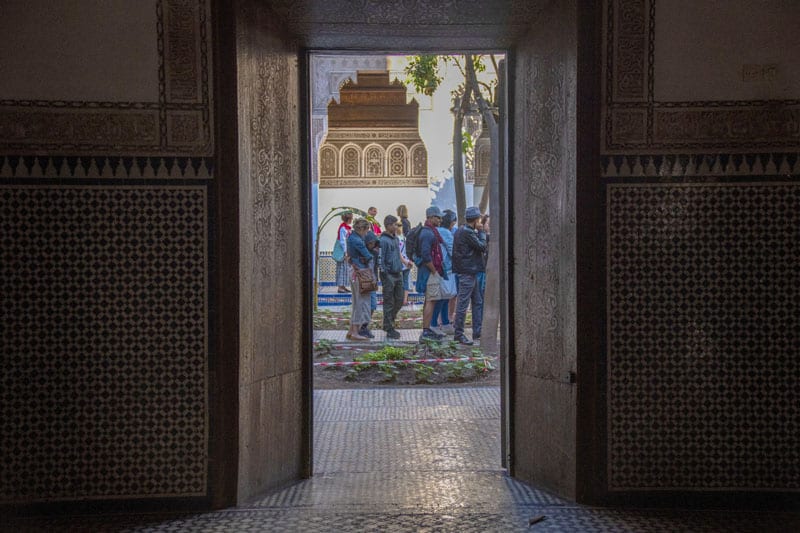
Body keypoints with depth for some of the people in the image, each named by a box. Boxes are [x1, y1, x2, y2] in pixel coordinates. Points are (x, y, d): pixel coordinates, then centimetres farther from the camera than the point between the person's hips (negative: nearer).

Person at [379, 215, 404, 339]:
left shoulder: (396, 238, 13)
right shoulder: (383, 240, -13)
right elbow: (381, 259, -14)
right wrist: (384, 273, -15)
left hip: (398, 273, 8)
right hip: (389, 275, -8)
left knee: (399, 301, 12)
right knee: (389, 303, -1)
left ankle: (389, 323, 27)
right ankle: (389, 330, 7)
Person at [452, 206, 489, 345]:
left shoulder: (463, 230, 15)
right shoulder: (467, 232, -17)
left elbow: (480, 244, 20)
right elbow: (482, 247, -15)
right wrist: (481, 232, -4)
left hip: (471, 272, 11)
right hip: (467, 272, -11)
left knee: (478, 302, 14)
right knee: (463, 304, -4)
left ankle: (477, 332, 19)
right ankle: (459, 334, 1)